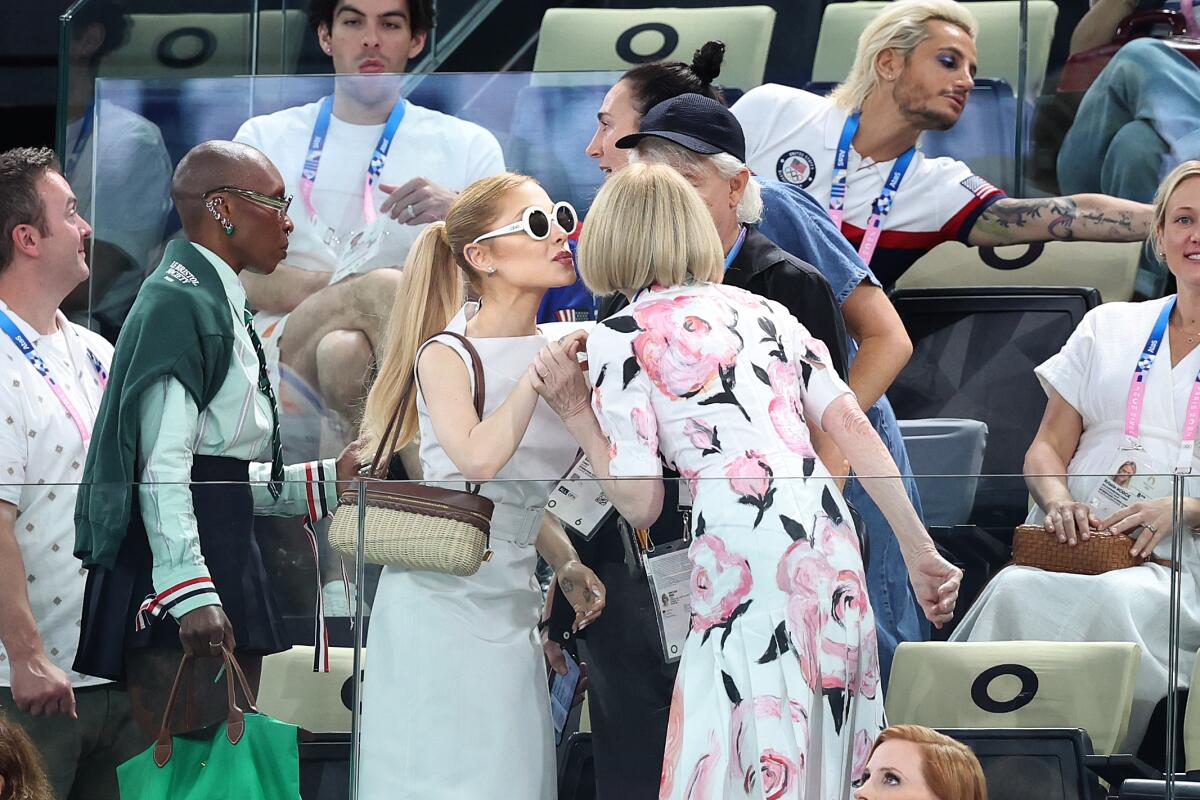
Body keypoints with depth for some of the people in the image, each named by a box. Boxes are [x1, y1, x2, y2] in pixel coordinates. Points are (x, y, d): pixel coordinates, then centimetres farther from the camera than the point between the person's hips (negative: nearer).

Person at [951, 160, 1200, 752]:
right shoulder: (1108, 329, 22)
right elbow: (1046, 451, 17)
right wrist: (1058, 500, -6)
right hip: (1076, 547, 3)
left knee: (1112, 602, -38)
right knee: (1015, 592, -33)